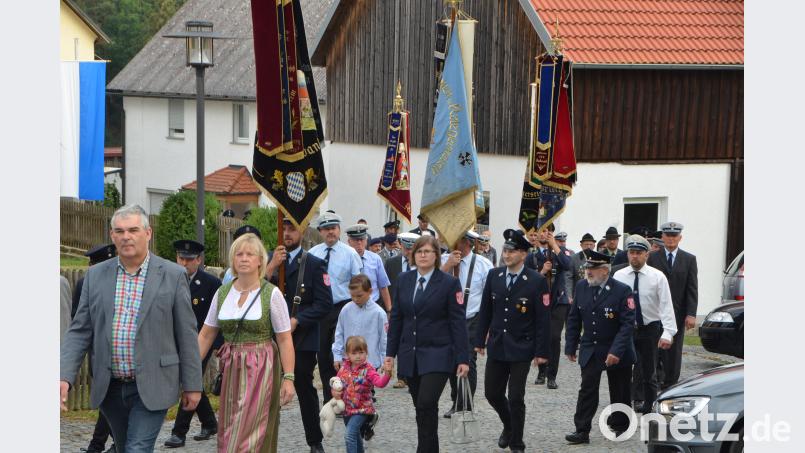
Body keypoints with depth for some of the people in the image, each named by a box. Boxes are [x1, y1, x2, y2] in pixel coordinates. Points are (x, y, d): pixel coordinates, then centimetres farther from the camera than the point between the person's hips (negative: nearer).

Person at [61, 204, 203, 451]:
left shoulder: (173, 275, -2)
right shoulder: (96, 275, 6)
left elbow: (186, 335, 0)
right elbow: (79, 331, 5)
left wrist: (192, 385, -1)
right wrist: (65, 378, -8)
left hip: (151, 388, -4)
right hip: (110, 388, 4)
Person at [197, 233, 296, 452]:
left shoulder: (271, 294, -5)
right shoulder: (223, 292, 7)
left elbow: (285, 340, -6)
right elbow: (206, 335, 9)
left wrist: (288, 377, -12)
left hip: (261, 369, -5)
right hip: (231, 369, 5)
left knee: (246, 434, -10)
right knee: (228, 432, 7)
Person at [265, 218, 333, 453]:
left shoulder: (314, 264, 0)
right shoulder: (268, 260, 9)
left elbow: (324, 303, -6)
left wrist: (297, 321, -14)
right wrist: (272, 267, -15)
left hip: (302, 339, -2)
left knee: (305, 389, 7)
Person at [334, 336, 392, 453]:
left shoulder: (368, 369, -14)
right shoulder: (344, 367, 0)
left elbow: (380, 382, -28)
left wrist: (386, 374, -48)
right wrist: (334, 391, -8)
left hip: (362, 409, -6)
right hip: (347, 408, 6)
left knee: (349, 435, -20)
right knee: (356, 437, 22)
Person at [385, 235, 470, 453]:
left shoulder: (449, 283, -5)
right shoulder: (403, 280, 8)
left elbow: (458, 323, -6)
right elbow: (396, 318, 13)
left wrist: (463, 359, -10)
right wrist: (391, 352, 9)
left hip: (437, 355, -5)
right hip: (410, 355, 5)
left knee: (427, 404, -17)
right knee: (421, 407, 9)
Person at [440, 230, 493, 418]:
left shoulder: (483, 265, -6)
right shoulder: (444, 260, 1)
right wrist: (448, 265, -19)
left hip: (471, 321, -4)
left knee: (468, 363, -9)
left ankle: (465, 407, 2)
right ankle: (455, 404, 24)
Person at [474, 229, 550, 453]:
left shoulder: (537, 281, -9)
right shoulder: (494, 275, 4)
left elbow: (543, 319, -8)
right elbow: (485, 310, 10)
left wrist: (541, 351, -10)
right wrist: (479, 340, 8)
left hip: (521, 349, -4)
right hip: (496, 346, 4)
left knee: (516, 398, -2)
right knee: (492, 393, 10)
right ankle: (509, 426, 37)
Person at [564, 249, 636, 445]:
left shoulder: (622, 291, -16)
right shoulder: (581, 287, -1)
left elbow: (628, 324, -18)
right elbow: (574, 319, 8)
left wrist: (616, 351, -26)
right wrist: (571, 346, 4)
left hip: (617, 352, -3)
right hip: (590, 351, 3)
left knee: (619, 392, 9)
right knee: (587, 390, -5)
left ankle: (619, 426, 26)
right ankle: (582, 431, -5)